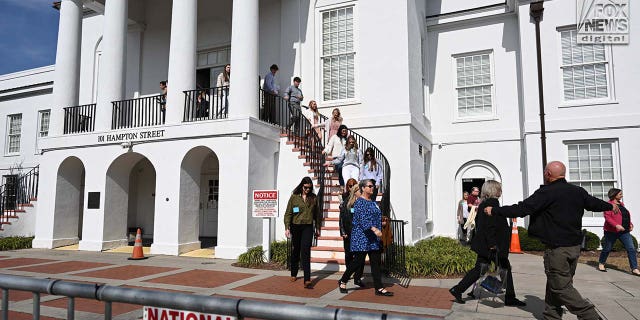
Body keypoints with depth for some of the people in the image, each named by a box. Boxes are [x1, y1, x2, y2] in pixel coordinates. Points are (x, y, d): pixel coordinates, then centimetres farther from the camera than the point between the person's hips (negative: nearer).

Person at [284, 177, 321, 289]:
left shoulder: (314, 198, 5)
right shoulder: (294, 197, 0)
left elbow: (317, 214, 12)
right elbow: (288, 213, 0)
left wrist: (318, 228, 13)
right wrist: (287, 228, -8)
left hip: (308, 227, 0)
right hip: (295, 227, 1)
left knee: (306, 252, -11)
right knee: (295, 251, 14)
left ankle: (307, 280, -13)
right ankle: (294, 274, 34)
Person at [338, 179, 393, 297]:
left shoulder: (373, 202, 16)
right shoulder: (359, 202, -11)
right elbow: (362, 218, -23)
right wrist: (374, 229, -33)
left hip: (373, 238, 8)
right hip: (362, 236, -8)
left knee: (375, 262, 5)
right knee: (358, 261, -3)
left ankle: (379, 288, 8)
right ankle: (342, 282, 16)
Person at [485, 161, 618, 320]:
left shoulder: (546, 192, -16)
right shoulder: (578, 191, 6)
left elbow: (521, 209, -19)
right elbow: (594, 203, 23)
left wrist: (494, 210, -11)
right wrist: (611, 206, 46)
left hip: (557, 248, -8)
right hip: (575, 245, 8)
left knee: (561, 286, 2)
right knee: (554, 284, 17)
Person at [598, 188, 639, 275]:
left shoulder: (621, 204, 13)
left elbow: (626, 216, 22)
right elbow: (607, 217, -19)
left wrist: (630, 224, 6)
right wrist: (616, 225, -30)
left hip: (624, 231, 7)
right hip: (612, 231, -7)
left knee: (631, 249, -4)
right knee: (607, 248, 6)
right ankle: (601, 264, 25)